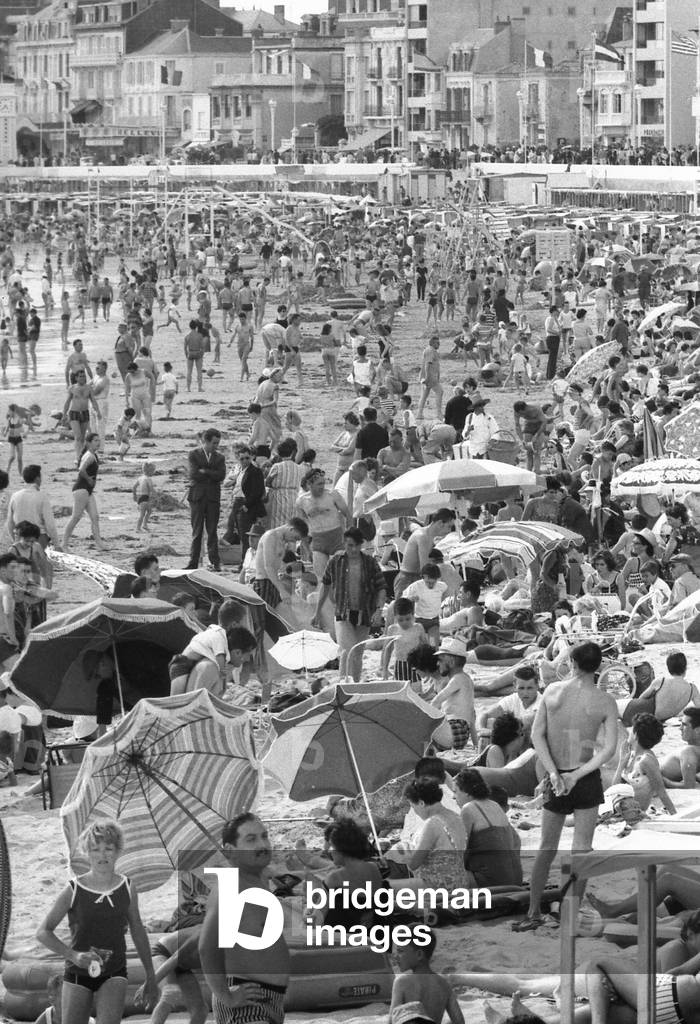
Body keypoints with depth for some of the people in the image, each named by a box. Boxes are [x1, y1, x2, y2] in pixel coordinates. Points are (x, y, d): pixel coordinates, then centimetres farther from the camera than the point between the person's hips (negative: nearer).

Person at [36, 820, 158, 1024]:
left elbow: (138, 933, 13)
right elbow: (43, 932, -4)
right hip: (77, 974, 0)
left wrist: (151, 978, 18)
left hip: (113, 976, 0)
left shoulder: (127, 889, 0)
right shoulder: (74, 890, -7)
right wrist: (73, 955, -20)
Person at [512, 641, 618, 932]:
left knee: (547, 848, 13)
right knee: (582, 848, 4)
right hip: (587, 779, -2)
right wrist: (577, 775, -13)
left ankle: (533, 913, 12)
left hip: (554, 780, 2)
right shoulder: (606, 702, -6)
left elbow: (537, 735, -6)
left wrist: (554, 774, -10)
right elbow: (609, 749, -13)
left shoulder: (552, 691, -1)